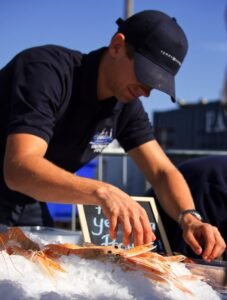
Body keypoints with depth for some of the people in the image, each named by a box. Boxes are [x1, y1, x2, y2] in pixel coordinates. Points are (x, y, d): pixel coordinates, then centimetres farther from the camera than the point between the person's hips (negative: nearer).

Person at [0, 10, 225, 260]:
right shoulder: (46, 70, -28)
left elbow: (162, 171, -6)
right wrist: (102, 192, -52)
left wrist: (189, 218, -26)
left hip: (27, 208, 6)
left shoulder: (126, 106, -6)